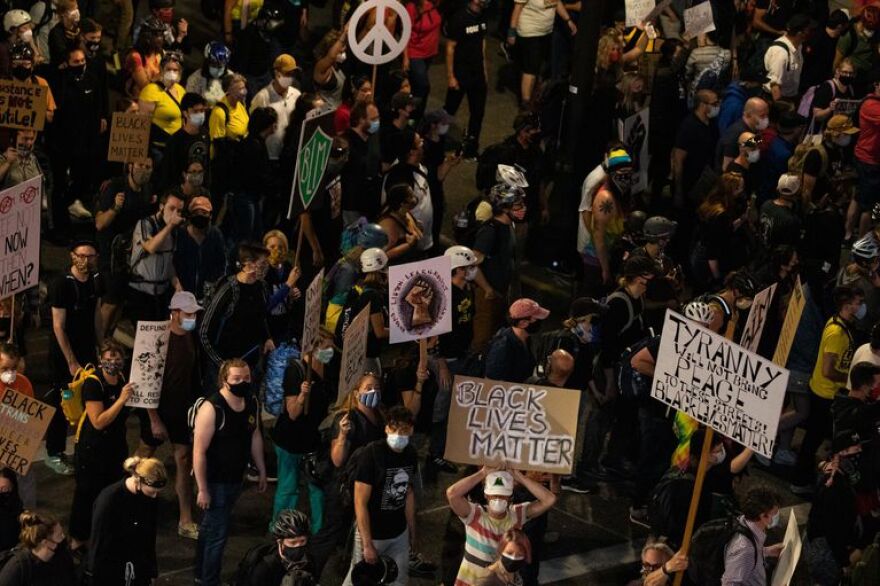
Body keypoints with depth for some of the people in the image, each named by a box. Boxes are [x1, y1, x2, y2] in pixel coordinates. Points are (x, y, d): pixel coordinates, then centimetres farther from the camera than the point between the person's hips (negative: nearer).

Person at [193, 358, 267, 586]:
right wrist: (202, 489, -22)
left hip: (235, 479, 8)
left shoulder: (251, 402, -1)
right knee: (217, 533, -3)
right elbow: (199, 451, -23)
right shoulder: (212, 408, -24)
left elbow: (255, 437, 14)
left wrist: (262, 472, 16)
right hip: (214, 481, -7)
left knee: (209, 529, 23)